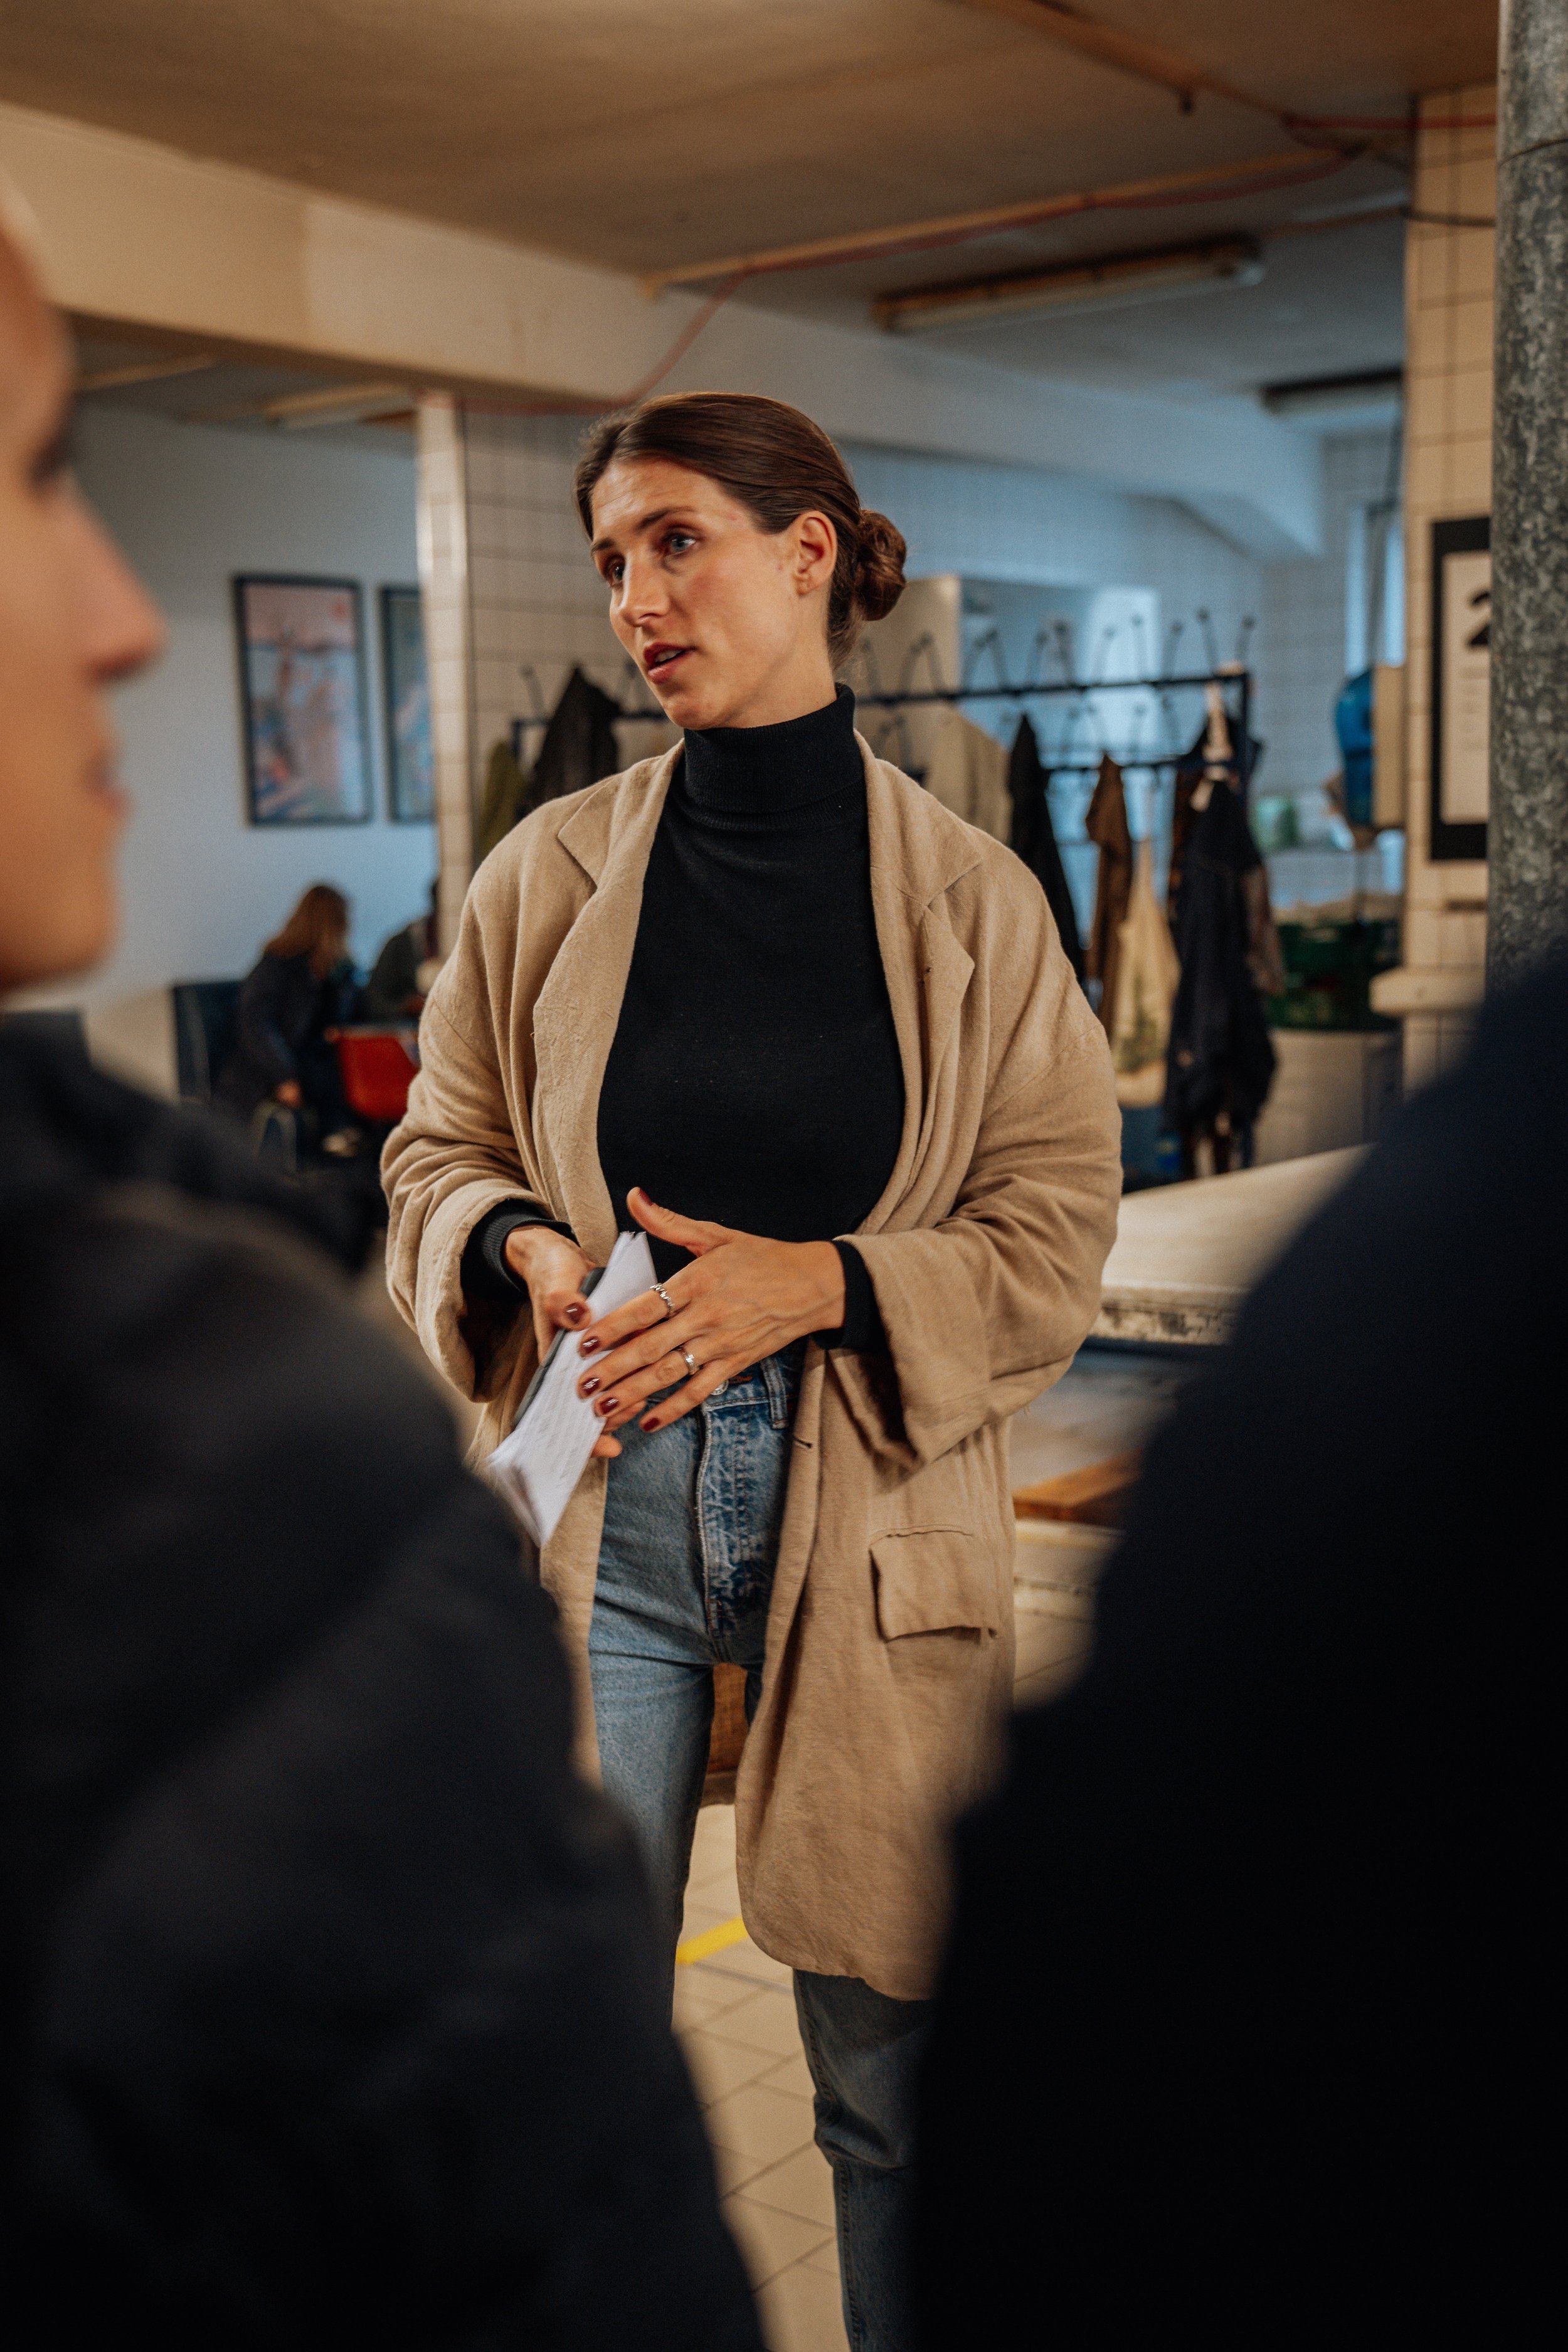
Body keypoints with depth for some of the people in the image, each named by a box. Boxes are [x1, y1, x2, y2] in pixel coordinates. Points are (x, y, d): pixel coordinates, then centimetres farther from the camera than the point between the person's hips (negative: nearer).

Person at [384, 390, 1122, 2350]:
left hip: (875, 1523, -1)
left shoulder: (971, 903, -2)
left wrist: (818, 1284, -15)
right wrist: (522, 1251, -11)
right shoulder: (548, 875, 2)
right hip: (597, 1507, 1)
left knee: (895, 2078, 12)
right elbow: (437, 1154, 11)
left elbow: (1054, 1234, 0)